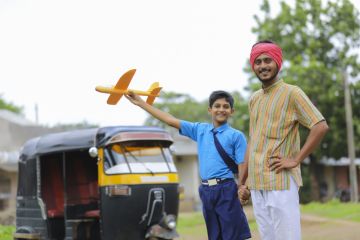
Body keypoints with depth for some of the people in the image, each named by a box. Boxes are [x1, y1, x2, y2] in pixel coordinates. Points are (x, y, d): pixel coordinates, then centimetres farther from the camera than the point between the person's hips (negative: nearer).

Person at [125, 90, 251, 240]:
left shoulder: (236, 135, 0)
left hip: (226, 190, -5)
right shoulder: (200, 129, 12)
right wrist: (140, 102, 13)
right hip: (206, 190, 5)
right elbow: (171, 121, 14)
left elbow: (243, 166, -4)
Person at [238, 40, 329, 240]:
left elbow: (321, 126, -13)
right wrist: (242, 182, 18)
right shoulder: (254, 99, 17)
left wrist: (296, 160, -14)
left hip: (281, 183, -7)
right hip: (256, 185, 7)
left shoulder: (292, 93, -4)